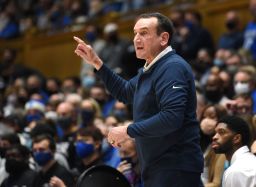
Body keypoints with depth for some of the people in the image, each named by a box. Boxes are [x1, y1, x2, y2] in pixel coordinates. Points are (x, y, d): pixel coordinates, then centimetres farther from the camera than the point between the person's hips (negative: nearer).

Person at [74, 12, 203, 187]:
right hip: (157, 168, 10)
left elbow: (172, 117, -29)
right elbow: (126, 92, 31)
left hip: (176, 169, -10)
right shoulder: (150, 69, 16)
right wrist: (97, 63, 20)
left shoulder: (172, 68, -18)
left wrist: (128, 131, -20)